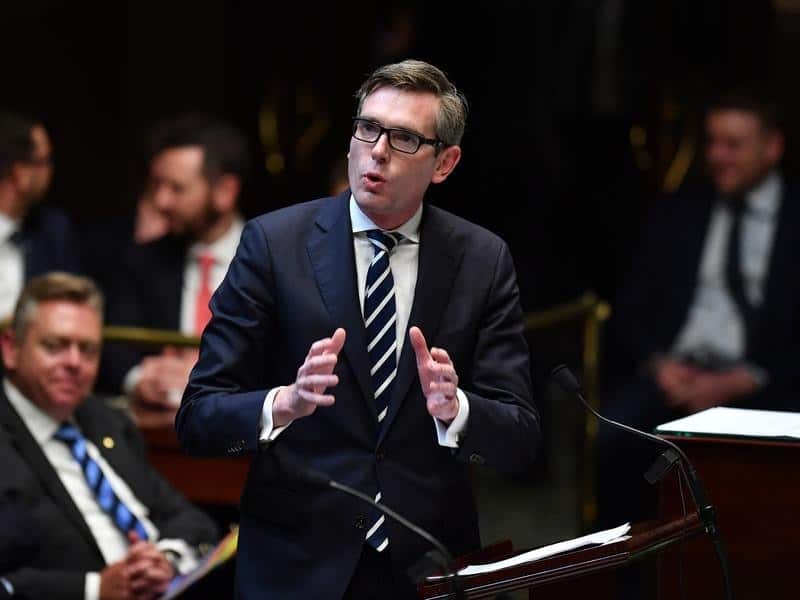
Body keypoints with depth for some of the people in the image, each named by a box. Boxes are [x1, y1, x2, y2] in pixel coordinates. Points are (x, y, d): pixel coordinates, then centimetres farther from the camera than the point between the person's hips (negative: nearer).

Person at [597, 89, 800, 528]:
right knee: (608, 438, -28)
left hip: (758, 387, -3)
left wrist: (742, 381, -12)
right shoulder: (677, 214, 19)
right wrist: (659, 363, -5)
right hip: (672, 373, 3)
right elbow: (632, 308, 15)